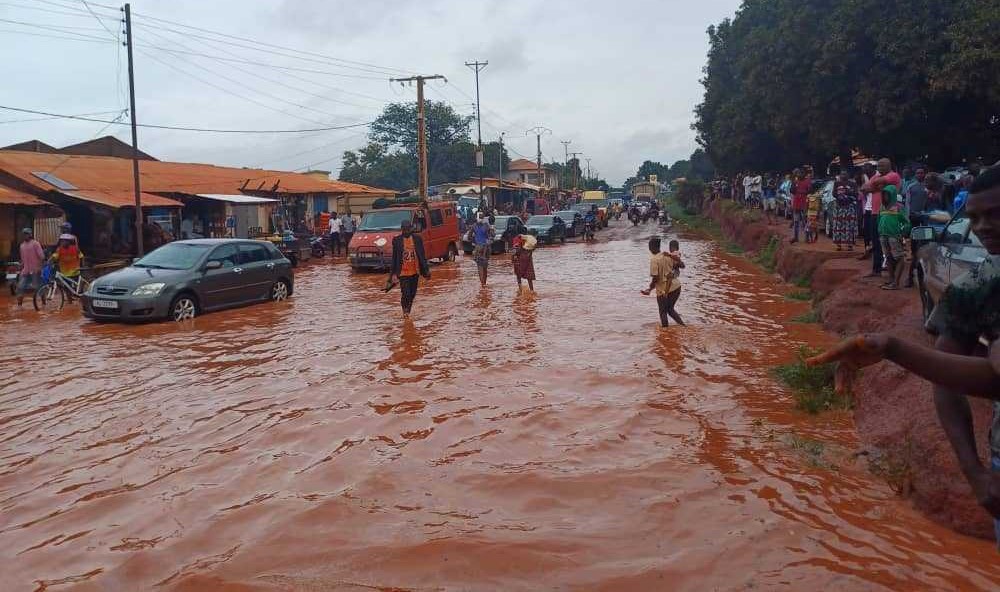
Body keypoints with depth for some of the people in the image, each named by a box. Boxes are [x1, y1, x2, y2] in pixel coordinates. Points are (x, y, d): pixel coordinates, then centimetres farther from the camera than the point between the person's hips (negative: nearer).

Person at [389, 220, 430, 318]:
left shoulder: (417, 239, 3)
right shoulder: (397, 240, -3)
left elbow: (422, 256, 8)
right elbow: (394, 258, 0)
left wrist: (426, 270, 5)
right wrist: (394, 273, -3)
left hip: (415, 271, 3)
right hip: (403, 272, -3)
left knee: (412, 293, 10)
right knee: (405, 293, -8)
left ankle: (408, 310, 31)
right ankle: (405, 310, 17)